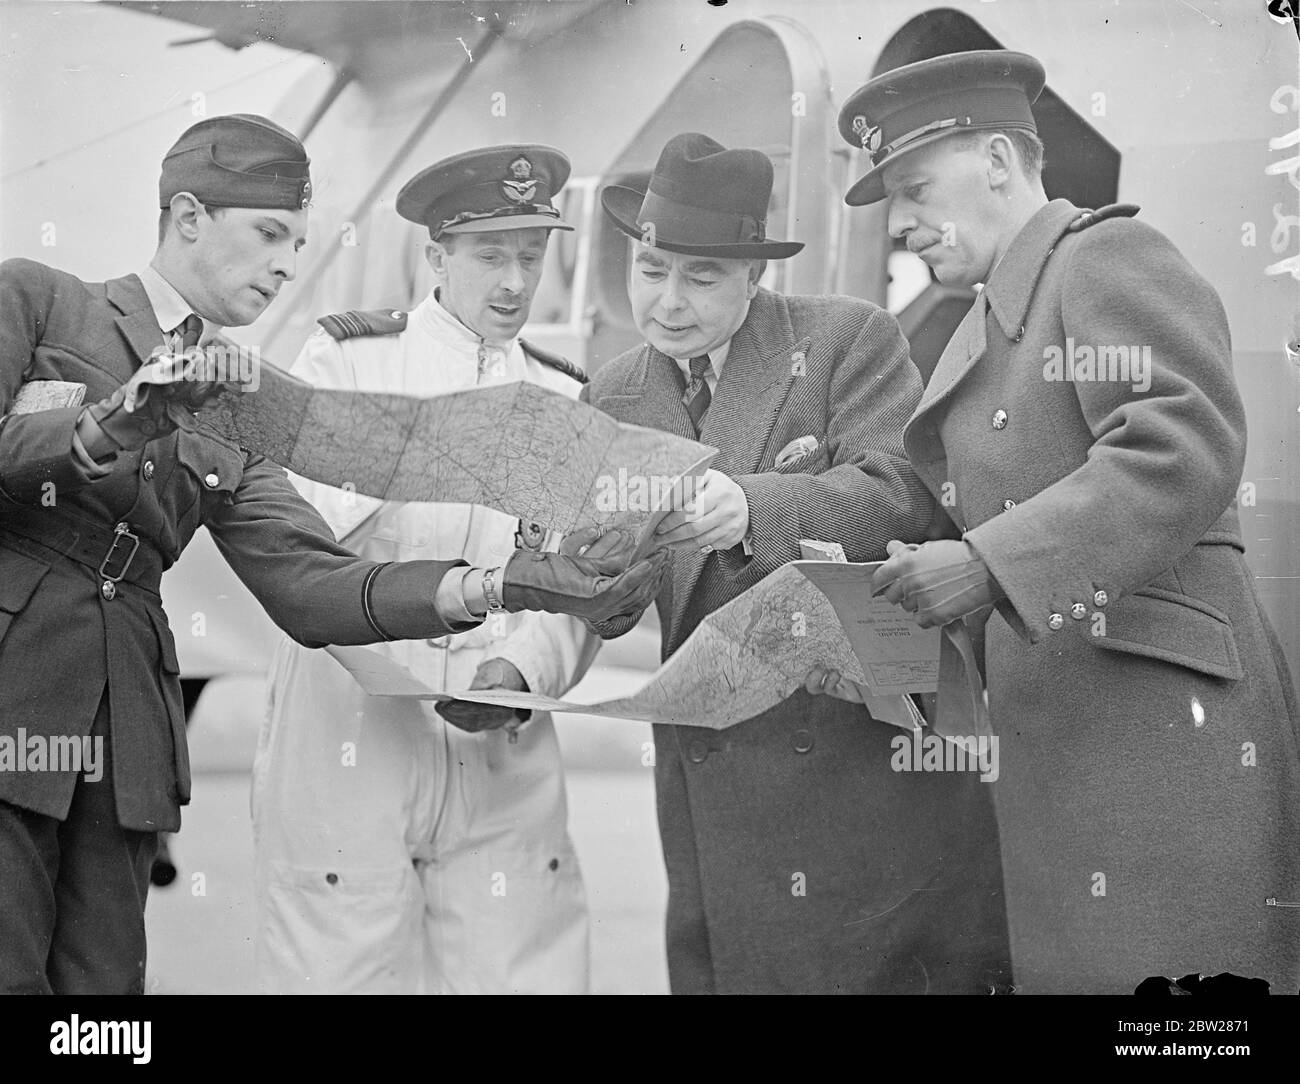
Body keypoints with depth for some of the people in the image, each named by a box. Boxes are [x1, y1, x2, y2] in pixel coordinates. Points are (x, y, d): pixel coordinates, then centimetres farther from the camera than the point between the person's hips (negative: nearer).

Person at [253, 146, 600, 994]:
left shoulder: (568, 401, 12)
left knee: (522, 969, -3)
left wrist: (519, 670, -12)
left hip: (502, 755, 2)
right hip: (346, 743, -2)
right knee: (340, 971, -2)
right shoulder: (347, 359, 4)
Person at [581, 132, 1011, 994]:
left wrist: (750, 508, -34)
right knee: (726, 967, 3)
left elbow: (902, 493, -19)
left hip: (876, 746, -3)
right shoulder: (616, 394, 10)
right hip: (714, 770, 4)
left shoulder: (850, 338, -4)